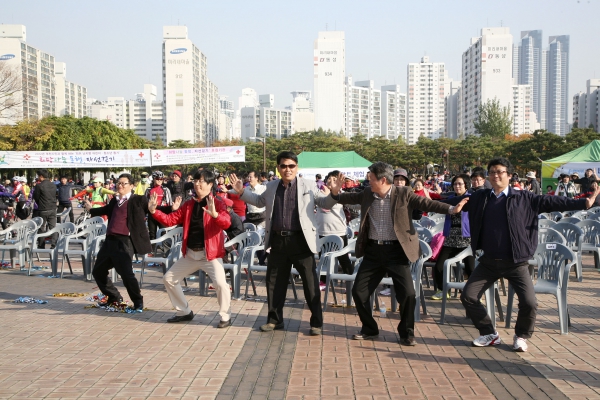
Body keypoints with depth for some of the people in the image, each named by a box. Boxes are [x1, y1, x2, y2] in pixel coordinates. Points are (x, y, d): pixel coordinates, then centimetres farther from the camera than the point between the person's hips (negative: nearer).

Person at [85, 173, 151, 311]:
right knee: (98, 271, 17)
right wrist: (91, 209, 50)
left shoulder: (139, 200, -4)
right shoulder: (115, 200, 16)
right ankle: (113, 297, 34)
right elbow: (106, 210, 35)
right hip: (110, 240, 8)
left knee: (126, 273, -14)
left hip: (125, 242, -8)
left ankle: (138, 302, 7)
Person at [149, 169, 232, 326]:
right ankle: (184, 312, 27)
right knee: (169, 278, 11)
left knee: (220, 283, -24)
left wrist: (214, 214, -45)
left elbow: (227, 223, -26)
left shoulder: (217, 203, -10)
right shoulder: (189, 204, 8)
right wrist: (154, 211, -7)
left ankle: (225, 316, 0)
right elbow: (170, 220, 7)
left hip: (210, 254, -6)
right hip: (190, 254, 6)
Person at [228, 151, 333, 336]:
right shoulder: (272, 186, 11)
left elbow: (323, 203, 5)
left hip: (301, 241, -4)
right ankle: (274, 319, 27)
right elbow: (260, 201, 28)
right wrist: (242, 192, 17)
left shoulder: (308, 185, -1)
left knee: (310, 282, 2)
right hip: (278, 241, 4)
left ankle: (316, 322, 13)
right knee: (274, 282, 12)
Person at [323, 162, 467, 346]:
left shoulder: (403, 193, -8)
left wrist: (451, 209, -28)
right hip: (373, 250, 4)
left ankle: (407, 333, 14)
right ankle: (369, 329, 26)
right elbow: (351, 198, 14)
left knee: (407, 293, -9)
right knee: (359, 291, 5)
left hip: (396, 251, -4)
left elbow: (426, 203, -15)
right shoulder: (367, 194, 4)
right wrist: (335, 192, -6)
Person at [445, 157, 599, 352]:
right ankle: (489, 334, 21)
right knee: (468, 296, -1)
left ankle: (521, 336, 18)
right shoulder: (479, 198, 4)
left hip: (515, 263, -3)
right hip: (489, 261, 3)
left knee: (529, 302, -12)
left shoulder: (524, 198, -3)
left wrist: (584, 203, -14)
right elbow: (455, 202, 8)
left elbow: (549, 202, -7)